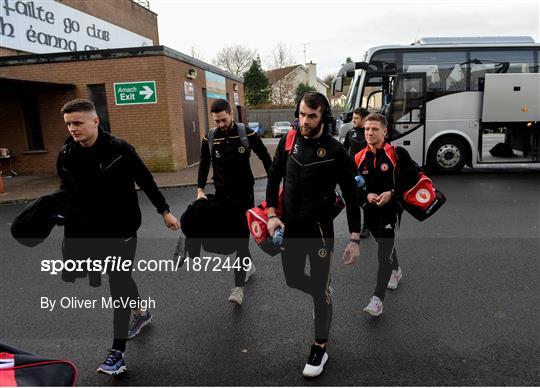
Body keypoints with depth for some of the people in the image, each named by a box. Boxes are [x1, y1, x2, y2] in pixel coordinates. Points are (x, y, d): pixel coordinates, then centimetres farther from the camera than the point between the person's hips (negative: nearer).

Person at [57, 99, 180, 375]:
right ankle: (141, 314, 46)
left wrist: (165, 211, -1)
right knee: (120, 278, 20)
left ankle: (117, 352, 11)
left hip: (122, 229, -5)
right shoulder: (66, 155, -2)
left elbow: (146, 181, -6)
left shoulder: (118, 148, -15)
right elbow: (68, 197, 7)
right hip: (90, 232, 5)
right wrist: (71, 236, 7)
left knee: (118, 285, -1)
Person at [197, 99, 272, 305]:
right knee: (232, 234, 13)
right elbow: (204, 165, 10)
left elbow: (266, 158, 0)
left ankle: (238, 286, -5)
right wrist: (200, 189, 1)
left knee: (242, 236, -7)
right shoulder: (210, 138, 0)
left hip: (244, 193, -4)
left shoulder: (247, 134, -8)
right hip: (222, 194, 4)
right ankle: (248, 265, 37)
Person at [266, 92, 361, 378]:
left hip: (319, 228, -4)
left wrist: (354, 239, -11)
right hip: (290, 227, 5)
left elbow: (351, 196, -9)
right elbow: (274, 177, 8)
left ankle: (320, 349, 23)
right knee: (293, 279, 18)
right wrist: (272, 214, -3)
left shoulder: (335, 151, -13)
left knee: (320, 289, 4)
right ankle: (322, 296, 50)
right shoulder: (289, 141, -2)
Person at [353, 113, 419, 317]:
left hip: (392, 209, -5)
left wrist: (392, 193, -19)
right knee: (384, 244, 24)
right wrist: (366, 196, -13)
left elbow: (413, 176, -9)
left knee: (384, 253, -11)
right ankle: (395, 271, 53)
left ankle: (378, 299, -8)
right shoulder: (359, 158, 1)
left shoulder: (397, 153, -11)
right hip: (370, 211, 5)